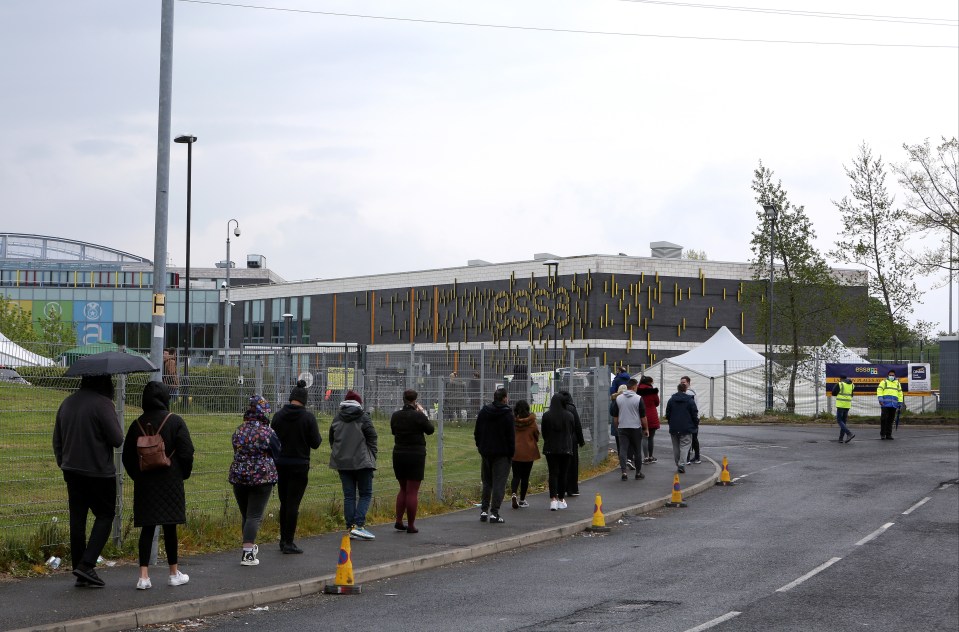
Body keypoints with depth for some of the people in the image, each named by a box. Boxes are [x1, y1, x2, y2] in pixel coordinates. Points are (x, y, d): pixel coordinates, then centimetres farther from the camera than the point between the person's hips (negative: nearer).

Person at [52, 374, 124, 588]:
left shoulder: (67, 403, 9)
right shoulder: (102, 404, -15)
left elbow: (57, 440, 15)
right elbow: (117, 439, -14)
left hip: (71, 471, 7)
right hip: (99, 472, -7)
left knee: (77, 520, 9)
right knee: (104, 516, 6)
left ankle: (80, 574, 13)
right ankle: (87, 564, -7)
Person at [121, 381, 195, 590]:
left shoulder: (137, 424, 3)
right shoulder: (175, 421, -6)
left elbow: (127, 456, 7)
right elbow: (186, 453, -6)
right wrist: (183, 475, 9)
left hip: (144, 484, 2)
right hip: (170, 483, -2)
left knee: (147, 528, 3)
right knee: (170, 527, 6)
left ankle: (143, 576, -5)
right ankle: (174, 574, 15)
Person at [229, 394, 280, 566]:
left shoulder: (239, 431, 2)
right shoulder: (267, 432, -12)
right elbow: (277, 452, -2)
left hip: (239, 476, 5)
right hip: (262, 477, -5)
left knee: (245, 515, 17)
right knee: (254, 516, -4)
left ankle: (250, 547, 29)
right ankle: (247, 554, -11)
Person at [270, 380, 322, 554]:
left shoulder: (278, 415, 1)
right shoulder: (308, 417, -11)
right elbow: (315, 443, -8)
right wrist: (318, 437, 13)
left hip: (281, 463, 4)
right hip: (299, 465, -4)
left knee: (284, 503, 14)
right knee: (293, 504, -2)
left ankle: (283, 540, 20)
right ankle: (288, 543, -2)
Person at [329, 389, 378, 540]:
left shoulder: (337, 418, 8)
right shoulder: (363, 417, -4)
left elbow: (332, 440, 13)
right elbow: (372, 438, -5)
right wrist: (372, 458, 2)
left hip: (342, 462, 4)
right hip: (362, 462, -4)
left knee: (349, 496, 9)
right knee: (365, 494, 3)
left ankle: (350, 528, 6)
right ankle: (358, 525, -11)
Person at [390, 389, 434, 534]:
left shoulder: (395, 416, 1)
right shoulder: (418, 416, -14)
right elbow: (430, 430, 0)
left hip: (399, 455, 5)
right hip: (416, 455, -5)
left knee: (403, 489, 19)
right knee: (412, 491, 0)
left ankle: (398, 521, 15)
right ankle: (411, 525, 2)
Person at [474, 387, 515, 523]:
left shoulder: (483, 412, 6)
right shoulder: (507, 414, -11)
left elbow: (477, 432, 11)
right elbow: (511, 436, -11)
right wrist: (511, 453, -4)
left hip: (486, 452, 5)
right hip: (501, 454, -5)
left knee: (487, 483, 16)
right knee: (499, 483, -3)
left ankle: (484, 511, 15)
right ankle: (494, 513, -7)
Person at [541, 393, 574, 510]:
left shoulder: (546, 416, -7)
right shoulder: (569, 415, -5)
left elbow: (544, 433, 2)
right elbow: (571, 432, 6)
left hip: (550, 449, -1)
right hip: (566, 448, 1)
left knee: (553, 473, 0)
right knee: (563, 473, 11)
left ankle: (553, 499, -14)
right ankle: (561, 499, 17)